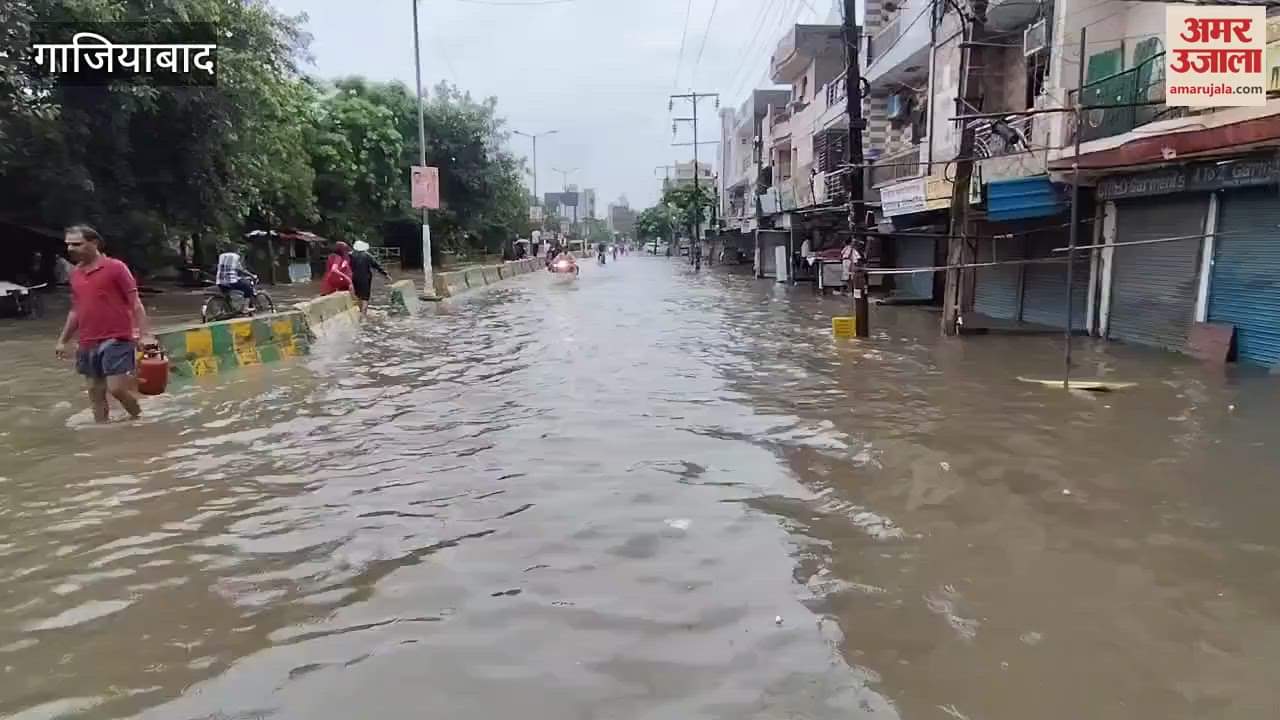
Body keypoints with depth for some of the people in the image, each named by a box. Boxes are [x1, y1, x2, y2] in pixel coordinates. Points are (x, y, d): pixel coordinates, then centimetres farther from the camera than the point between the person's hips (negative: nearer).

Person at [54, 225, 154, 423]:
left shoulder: (116, 267, -6)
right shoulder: (75, 273, 12)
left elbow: (135, 303, -9)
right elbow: (76, 310, 21)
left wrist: (145, 334, -17)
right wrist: (63, 341, 19)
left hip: (116, 340, -6)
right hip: (88, 344, 7)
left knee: (116, 388, -11)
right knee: (95, 391, 10)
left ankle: (139, 418, 14)